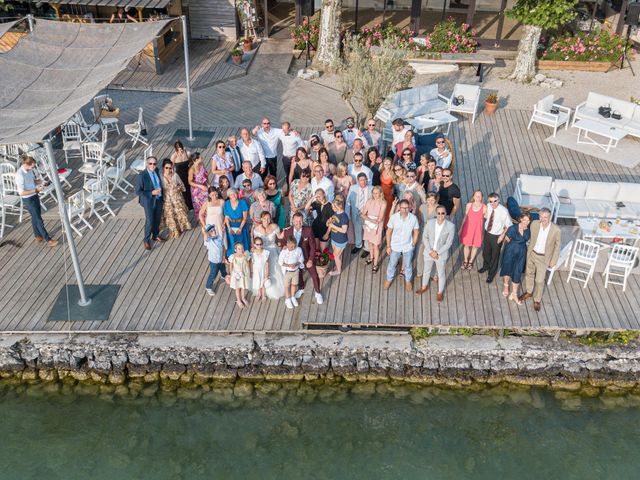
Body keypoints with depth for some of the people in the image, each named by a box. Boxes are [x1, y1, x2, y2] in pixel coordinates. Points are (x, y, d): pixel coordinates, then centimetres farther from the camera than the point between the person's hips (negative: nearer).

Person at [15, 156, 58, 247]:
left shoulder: (29, 170, -4)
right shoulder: (20, 175, -28)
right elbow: (21, 192, -25)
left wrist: (40, 181, -5)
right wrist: (36, 190, -25)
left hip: (35, 196, 8)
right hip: (28, 199, -8)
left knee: (35, 217, 21)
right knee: (38, 219, 0)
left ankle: (38, 236, 38)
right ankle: (48, 240, 8)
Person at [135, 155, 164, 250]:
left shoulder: (156, 171, -3)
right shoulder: (142, 175, -23)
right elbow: (138, 191, -20)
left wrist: (161, 193, 8)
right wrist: (152, 193, -25)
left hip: (159, 199, 6)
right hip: (149, 201, -6)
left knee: (158, 219, 21)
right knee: (149, 221, 6)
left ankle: (155, 235, 43)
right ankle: (146, 240, 26)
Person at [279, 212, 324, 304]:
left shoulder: (308, 230, -27)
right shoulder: (287, 232, -23)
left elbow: (313, 246, -17)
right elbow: (283, 245, -7)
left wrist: (311, 260, -19)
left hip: (307, 258, -1)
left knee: (314, 276, 13)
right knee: (298, 274, 26)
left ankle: (318, 293, 40)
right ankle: (301, 289, 56)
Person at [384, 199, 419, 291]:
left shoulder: (413, 218, -20)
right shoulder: (394, 217, -20)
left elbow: (416, 232, -4)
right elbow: (389, 232, -8)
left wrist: (413, 245, -2)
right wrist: (388, 246, -6)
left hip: (408, 247, 0)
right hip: (395, 246, 0)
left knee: (407, 265, 21)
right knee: (392, 264, 20)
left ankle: (408, 281, 47)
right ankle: (389, 279, 46)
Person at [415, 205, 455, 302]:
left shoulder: (451, 226, -22)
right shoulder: (430, 223, -16)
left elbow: (448, 243, -16)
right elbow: (425, 237, -6)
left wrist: (437, 253, -16)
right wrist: (430, 251, -12)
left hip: (441, 254, -2)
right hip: (428, 252, 2)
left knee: (441, 274, 18)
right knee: (427, 270, 25)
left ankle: (440, 292, 42)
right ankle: (424, 287, 51)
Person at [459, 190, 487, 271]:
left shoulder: (484, 207, -16)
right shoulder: (469, 205, -9)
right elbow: (465, 217, 2)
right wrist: (461, 228, 7)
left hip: (477, 230, -1)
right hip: (467, 228, 1)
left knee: (475, 246, 16)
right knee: (466, 245, 16)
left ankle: (471, 261, 41)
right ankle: (465, 261, 41)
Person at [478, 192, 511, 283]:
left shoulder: (503, 211, -27)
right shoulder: (488, 207, -14)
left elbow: (508, 225, -15)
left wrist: (502, 235, -16)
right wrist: (485, 214, -10)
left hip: (497, 236, -5)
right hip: (487, 233, 5)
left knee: (495, 255, 15)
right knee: (486, 252, 27)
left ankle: (491, 274, 38)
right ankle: (486, 266, 58)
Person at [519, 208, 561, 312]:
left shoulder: (555, 230, -23)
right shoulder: (534, 224, -15)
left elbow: (557, 246, -9)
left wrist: (553, 261, -5)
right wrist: (528, 251, 7)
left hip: (543, 258, -3)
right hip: (531, 254, 3)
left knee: (539, 280, 5)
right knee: (529, 274, 22)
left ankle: (537, 300, 28)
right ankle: (529, 292, 48)